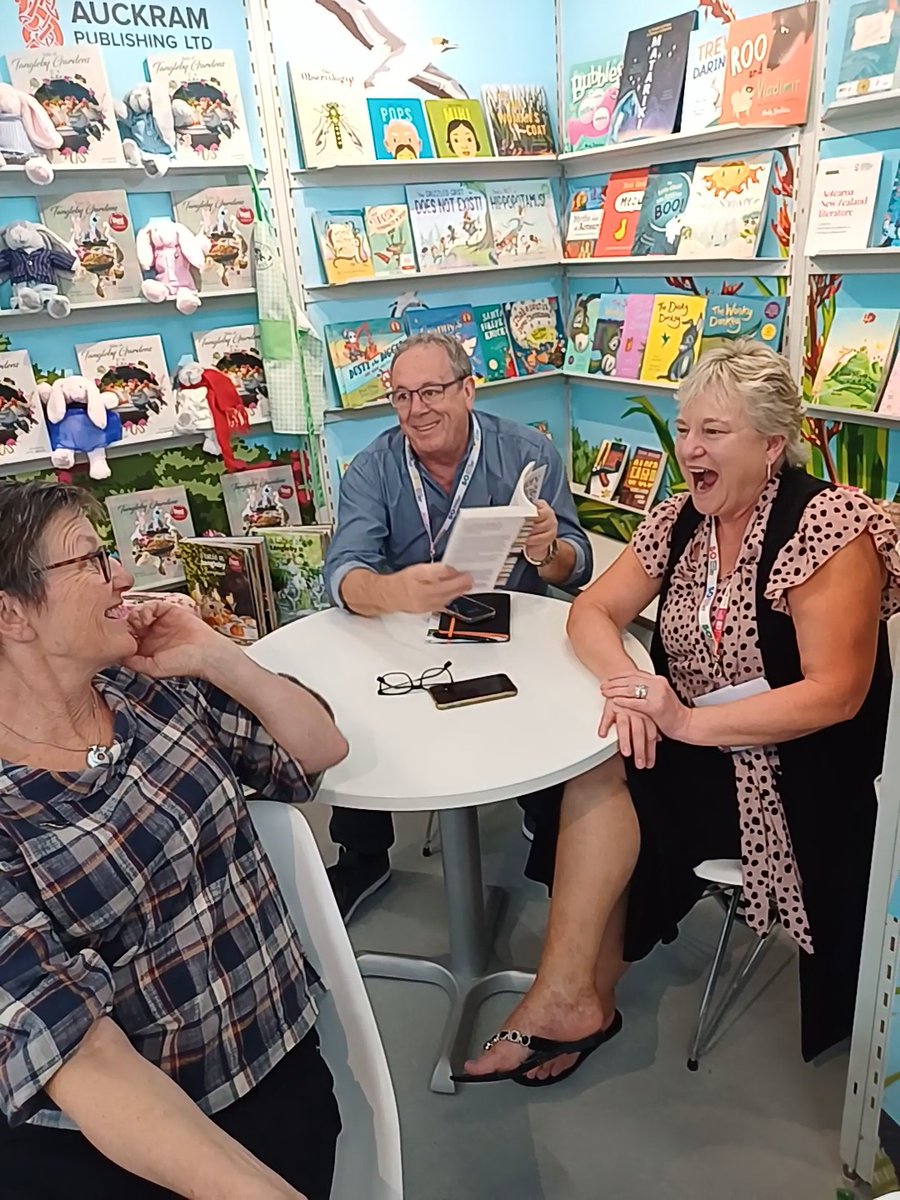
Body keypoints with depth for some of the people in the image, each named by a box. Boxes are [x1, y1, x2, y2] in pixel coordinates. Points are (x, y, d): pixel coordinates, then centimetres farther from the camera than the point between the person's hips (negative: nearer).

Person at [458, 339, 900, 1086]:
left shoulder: (828, 525, -17)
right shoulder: (679, 521, 2)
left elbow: (836, 694, -21)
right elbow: (593, 613, 1)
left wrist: (690, 722, -27)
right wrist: (624, 679, -21)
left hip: (796, 772, -5)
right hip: (696, 751, 6)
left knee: (603, 777, -20)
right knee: (596, 768, -20)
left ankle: (571, 997, -4)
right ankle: (580, 998, -4)